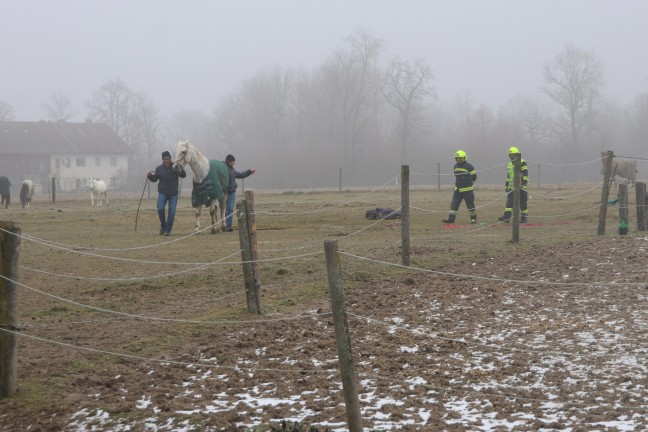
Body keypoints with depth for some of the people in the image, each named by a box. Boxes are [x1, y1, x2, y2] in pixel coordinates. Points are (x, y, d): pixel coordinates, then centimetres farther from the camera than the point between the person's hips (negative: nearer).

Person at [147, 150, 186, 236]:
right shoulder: (159, 168, 0)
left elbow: (184, 175, -13)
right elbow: (154, 179, 7)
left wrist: (180, 170, -33)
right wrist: (149, 176, -14)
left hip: (173, 193, 0)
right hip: (162, 192, 0)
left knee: (172, 211, -4)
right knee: (160, 209, -16)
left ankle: (168, 230, 6)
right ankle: (163, 225, 6)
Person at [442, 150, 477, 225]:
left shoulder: (469, 167, -11)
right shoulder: (456, 166, 10)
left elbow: (474, 177, -4)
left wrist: (468, 183, 4)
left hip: (467, 190, -6)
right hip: (458, 190, 6)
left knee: (470, 205, 2)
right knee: (454, 204, -2)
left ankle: (473, 218, 16)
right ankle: (451, 219, -3)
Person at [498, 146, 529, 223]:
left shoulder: (522, 163, -7)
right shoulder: (510, 164, 18)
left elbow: (525, 175, -13)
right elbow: (508, 176, 24)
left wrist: (524, 184, -19)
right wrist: (506, 185, 21)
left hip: (521, 186, -7)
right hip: (512, 187, 7)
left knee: (522, 203, -1)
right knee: (509, 202, -3)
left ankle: (524, 218, 7)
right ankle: (506, 217, -9)